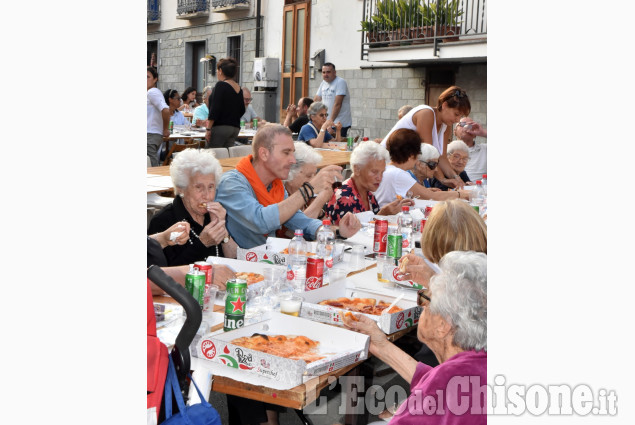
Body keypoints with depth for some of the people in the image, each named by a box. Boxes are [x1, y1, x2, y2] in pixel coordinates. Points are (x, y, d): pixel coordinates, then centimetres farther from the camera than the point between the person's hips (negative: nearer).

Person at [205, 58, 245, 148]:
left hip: (220, 127, -7)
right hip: (235, 128, 8)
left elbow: (215, 109, -15)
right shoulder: (239, 88, 12)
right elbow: (242, 110, 19)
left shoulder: (220, 85, -9)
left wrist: (208, 129, -13)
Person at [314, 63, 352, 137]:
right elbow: (316, 100, 14)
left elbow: (337, 104, -18)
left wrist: (331, 121, -22)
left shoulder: (340, 82, -11)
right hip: (326, 123, 6)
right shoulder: (323, 83, 11)